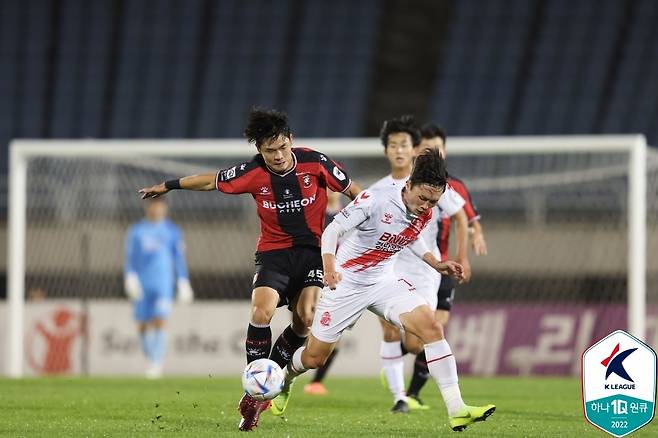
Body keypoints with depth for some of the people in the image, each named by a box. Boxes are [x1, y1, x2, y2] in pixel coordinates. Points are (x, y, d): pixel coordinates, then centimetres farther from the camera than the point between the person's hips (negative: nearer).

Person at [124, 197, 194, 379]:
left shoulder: (172, 231, 8)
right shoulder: (136, 231, 9)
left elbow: (179, 259, 10)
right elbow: (130, 259, 8)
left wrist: (183, 283, 6)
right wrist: (130, 278, -6)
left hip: (164, 284, -2)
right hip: (143, 286, 2)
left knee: (160, 322, -17)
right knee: (143, 327, 2)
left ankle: (156, 364, -17)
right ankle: (152, 359, 22)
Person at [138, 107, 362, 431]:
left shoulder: (315, 162, -10)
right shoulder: (252, 173, -8)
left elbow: (353, 191, 3)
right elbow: (212, 181, 8)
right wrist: (168, 186, 17)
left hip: (312, 250, 0)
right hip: (273, 252, 0)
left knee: (305, 319, -18)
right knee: (261, 311, -23)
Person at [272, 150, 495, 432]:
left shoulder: (426, 213, -6)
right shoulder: (376, 200, -25)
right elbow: (332, 230, -22)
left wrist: (436, 264, 5)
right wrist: (329, 266, -38)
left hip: (385, 282, 4)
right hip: (347, 283, -4)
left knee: (431, 326, -19)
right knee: (314, 358, 6)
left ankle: (456, 411, -22)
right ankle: (283, 384, 45)